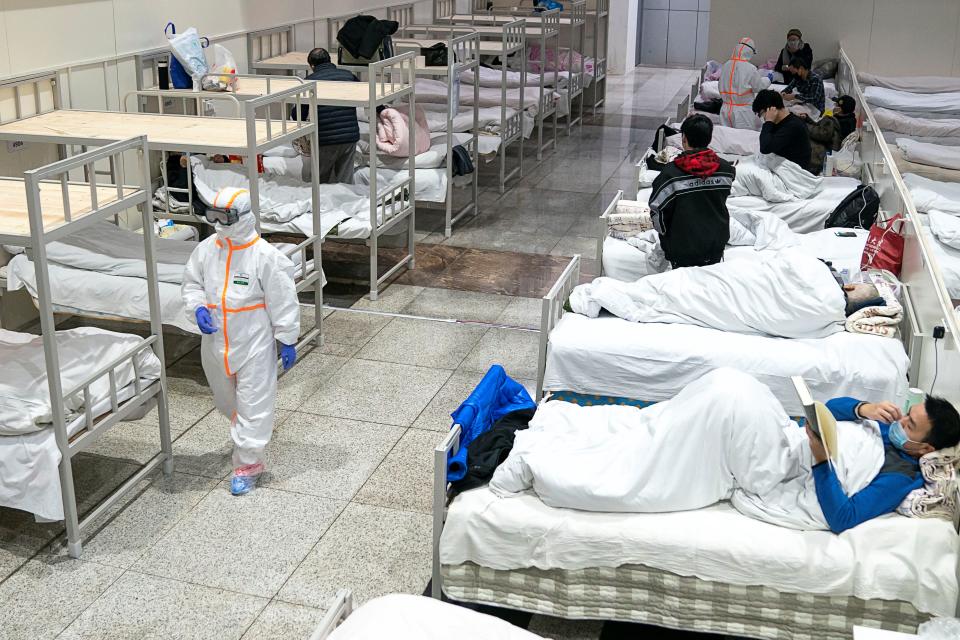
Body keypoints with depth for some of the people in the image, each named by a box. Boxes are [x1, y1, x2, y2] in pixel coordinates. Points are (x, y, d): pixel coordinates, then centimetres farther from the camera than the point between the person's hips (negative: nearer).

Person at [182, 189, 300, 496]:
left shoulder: (265, 256, -18)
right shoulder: (206, 250, -3)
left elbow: (283, 302, -11)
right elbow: (191, 283, 11)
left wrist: (287, 340, -8)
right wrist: (198, 309, -9)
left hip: (254, 344, -6)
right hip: (216, 342, 6)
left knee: (252, 402, 0)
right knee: (225, 399, 23)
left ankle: (248, 462, 11)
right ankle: (257, 430, 50)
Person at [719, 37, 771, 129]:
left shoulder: (726, 65, 1)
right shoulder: (750, 69, -13)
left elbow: (722, 86, 9)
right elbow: (758, 86, -2)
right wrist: (767, 80, 16)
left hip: (726, 109, 5)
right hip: (742, 111, -5)